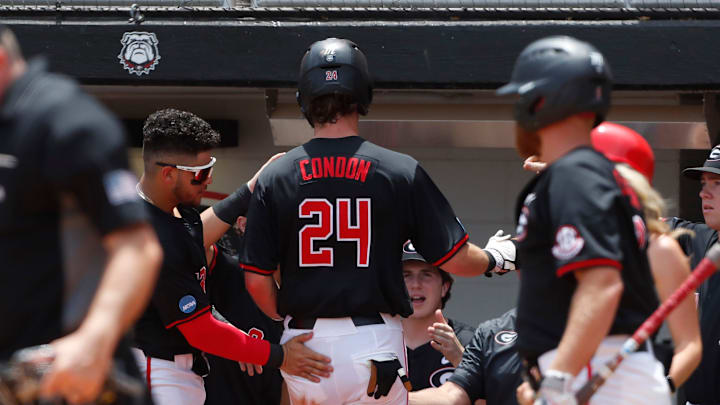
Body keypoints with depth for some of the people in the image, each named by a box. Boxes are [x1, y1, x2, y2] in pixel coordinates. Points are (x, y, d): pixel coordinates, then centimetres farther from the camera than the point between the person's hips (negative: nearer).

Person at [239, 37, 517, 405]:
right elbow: (455, 259, -1)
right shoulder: (401, 171, -4)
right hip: (372, 342, -2)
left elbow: (256, 280, 0)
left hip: (302, 345, 2)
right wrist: (495, 258, 20)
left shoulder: (274, 177, 1)